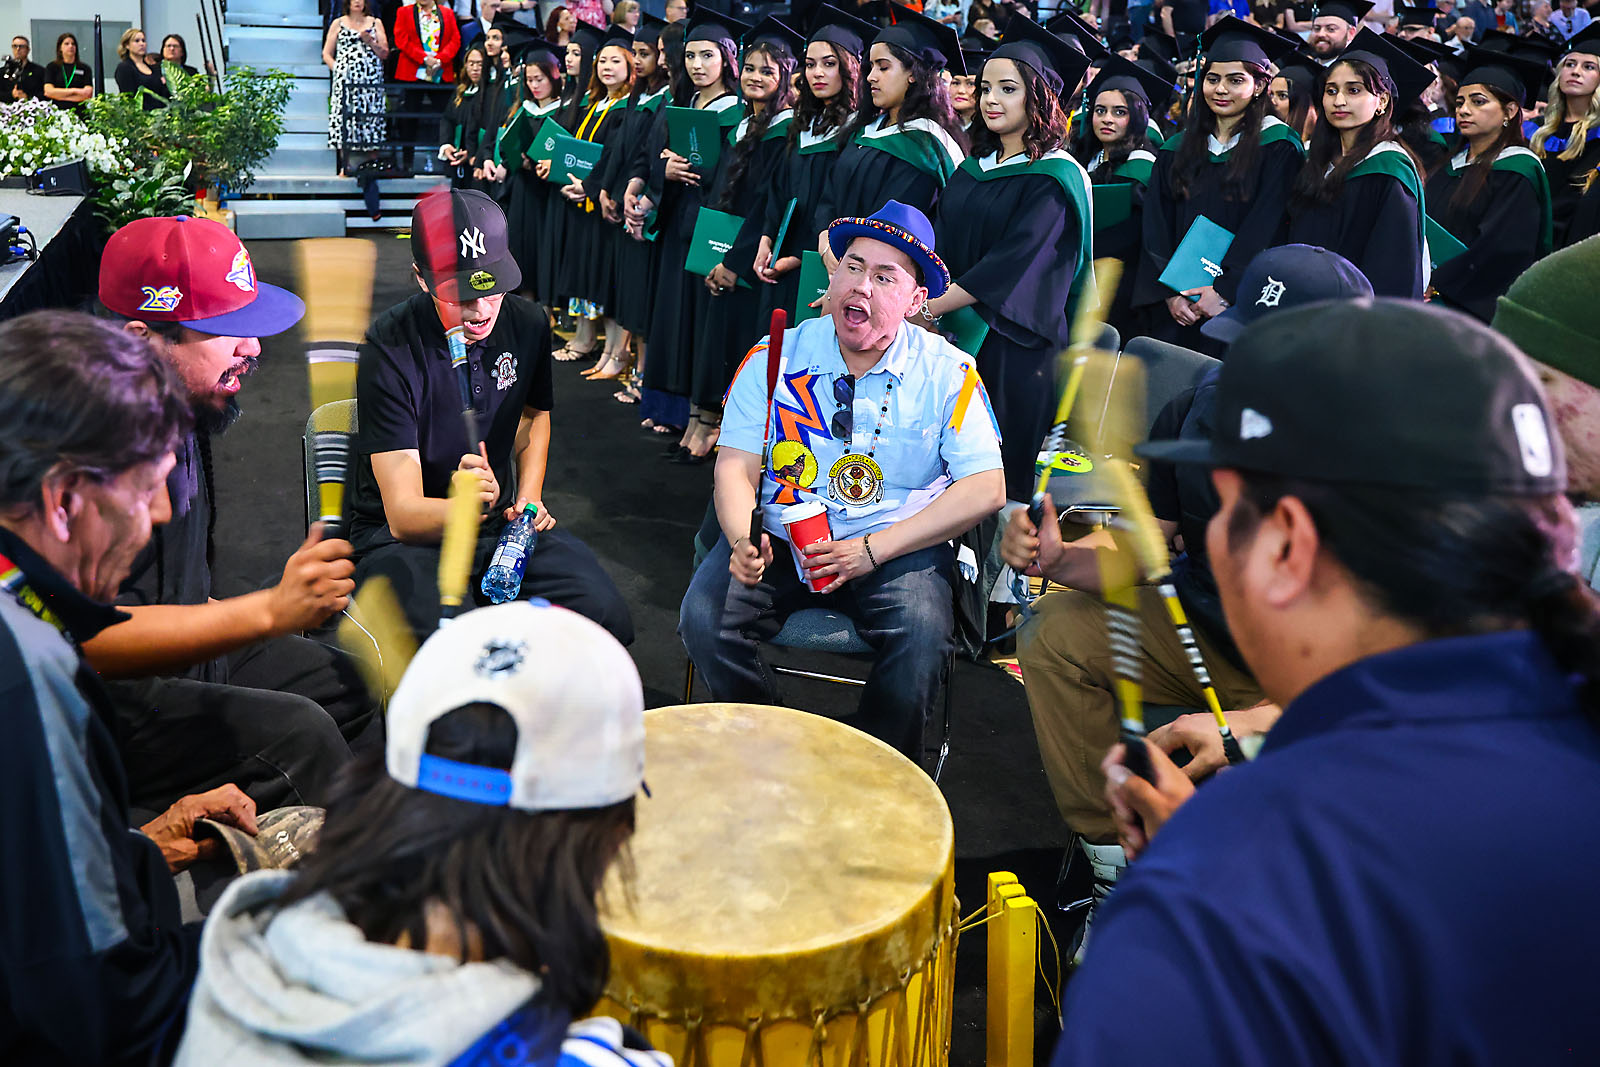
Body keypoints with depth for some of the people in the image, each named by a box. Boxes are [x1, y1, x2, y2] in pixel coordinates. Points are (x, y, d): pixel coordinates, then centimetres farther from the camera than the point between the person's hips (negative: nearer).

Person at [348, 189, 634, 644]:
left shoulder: (528, 324, -3)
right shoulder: (391, 349, -21)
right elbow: (403, 514, -25)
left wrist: (528, 498, 5)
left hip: (501, 521, 5)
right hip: (402, 535, -4)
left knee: (607, 617, -20)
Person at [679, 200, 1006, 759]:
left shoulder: (949, 373, -1)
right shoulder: (775, 357, 3)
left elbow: (986, 488, -7)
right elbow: (736, 466, 0)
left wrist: (873, 549, -16)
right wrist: (742, 540, -24)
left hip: (898, 547, -1)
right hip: (780, 538, 2)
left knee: (922, 636, -31)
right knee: (704, 618, -23)